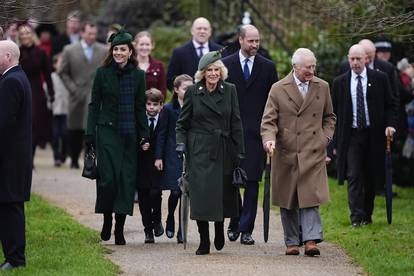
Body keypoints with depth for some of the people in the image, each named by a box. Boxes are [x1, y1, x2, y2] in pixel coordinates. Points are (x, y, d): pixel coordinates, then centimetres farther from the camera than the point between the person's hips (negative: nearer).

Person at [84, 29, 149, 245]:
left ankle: (119, 229, 6)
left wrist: (144, 136, 5)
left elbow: (140, 108, 11)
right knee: (108, 177, -11)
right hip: (107, 132, -2)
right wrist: (90, 134, -4)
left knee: (127, 179, 0)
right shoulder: (102, 73, 1)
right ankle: (107, 220, 9)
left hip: (129, 134, 2)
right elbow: (94, 105, 2)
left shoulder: (137, 75, 6)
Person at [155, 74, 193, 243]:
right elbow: (162, 134, 2)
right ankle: (170, 221, 21)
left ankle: (181, 232, 5)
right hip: (173, 157, -2)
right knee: (175, 191, -7)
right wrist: (159, 157, -3)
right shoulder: (169, 109, 1)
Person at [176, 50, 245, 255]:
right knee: (201, 195, -7)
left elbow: (236, 123, 6)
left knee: (223, 193, 3)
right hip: (199, 151, -2)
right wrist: (180, 143, -8)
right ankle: (204, 242, 0)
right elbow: (182, 123, 7)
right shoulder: (192, 92, 2)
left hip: (223, 151, 2)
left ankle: (219, 229, 32)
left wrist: (239, 152, 2)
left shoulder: (230, 90, 5)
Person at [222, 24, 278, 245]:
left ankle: (246, 229, -1)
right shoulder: (226, 65, 5)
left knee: (252, 181, -3)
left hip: (256, 132, 0)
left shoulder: (267, 67, 7)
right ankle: (235, 222, 19)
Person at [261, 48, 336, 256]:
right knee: (288, 200, 4)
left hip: (313, 153, 1)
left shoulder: (322, 87, 8)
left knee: (310, 197, -11)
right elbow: (269, 120, -2)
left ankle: (311, 240, -13)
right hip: (286, 153, -1)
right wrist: (269, 139, -20)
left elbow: (329, 117, 20)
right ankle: (292, 242, 13)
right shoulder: (278, 89, 0)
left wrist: (325, 137, 5)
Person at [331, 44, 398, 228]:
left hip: (373, 135, 0)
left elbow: (391, 104, 9)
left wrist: (390, 124, -10)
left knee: (371, 178, 6)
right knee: (353, 176, -10)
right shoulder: (340, 82, 4)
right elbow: (334, 113, 8)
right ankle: (356, 217, -12)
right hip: (350, 136, 0)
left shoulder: (379, 79, 2)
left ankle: (367, 215, 18)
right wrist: (335, 142, 5)